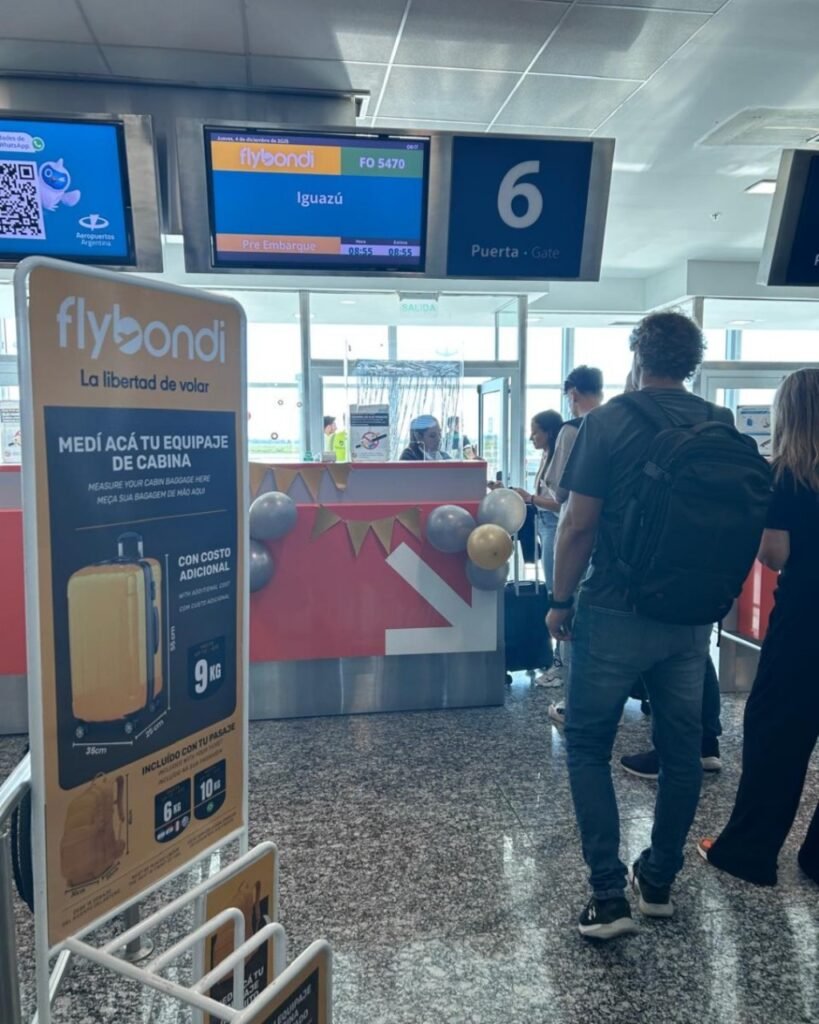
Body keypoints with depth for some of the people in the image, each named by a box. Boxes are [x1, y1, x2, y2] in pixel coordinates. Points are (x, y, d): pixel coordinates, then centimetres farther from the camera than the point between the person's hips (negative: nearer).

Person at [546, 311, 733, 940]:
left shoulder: (609, 422, -12)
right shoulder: (722, 426, 2)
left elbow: (579, 526, -13)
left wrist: (561, 602, -2)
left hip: (615, 613, -4)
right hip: (692, 617, 5)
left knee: (588, 746, 9)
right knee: (681, 748, 16)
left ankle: (609, 897, 8)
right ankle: (659, 881, 31)